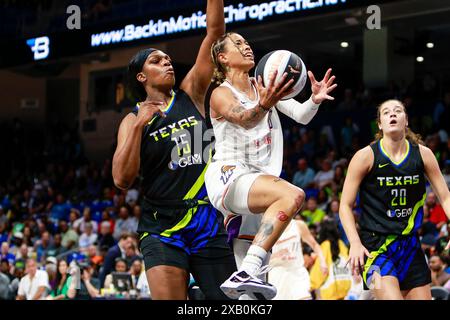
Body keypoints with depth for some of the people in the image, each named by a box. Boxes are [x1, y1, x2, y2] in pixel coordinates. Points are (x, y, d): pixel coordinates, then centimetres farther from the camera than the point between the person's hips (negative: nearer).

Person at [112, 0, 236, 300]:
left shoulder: (191, 94, 9)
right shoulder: (133, 120, 3)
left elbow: (215, 31, 3)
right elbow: (122, 179, -10)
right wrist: (139, 125, -15)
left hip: (209, 224, 2)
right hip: (163, 230, -2)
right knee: (169, 297, -16)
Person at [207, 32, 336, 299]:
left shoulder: (265, 87, 15)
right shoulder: (221, 94, -4)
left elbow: (301, 116, 3)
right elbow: (244, 119, -26)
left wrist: (315, 100, -19)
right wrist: (264, 105, -48)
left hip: (258, 180, 8)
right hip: (228, 177, -8)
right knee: (293, 195, -33)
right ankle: (245, 275, -42)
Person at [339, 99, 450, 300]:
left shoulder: (423, 154, 0)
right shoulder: (365, 156, -8)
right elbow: (345, 205, -5)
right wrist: (355, 243, -19)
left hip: (410, 244, 5)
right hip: (375, 245, -5)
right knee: (391, 296, -23)